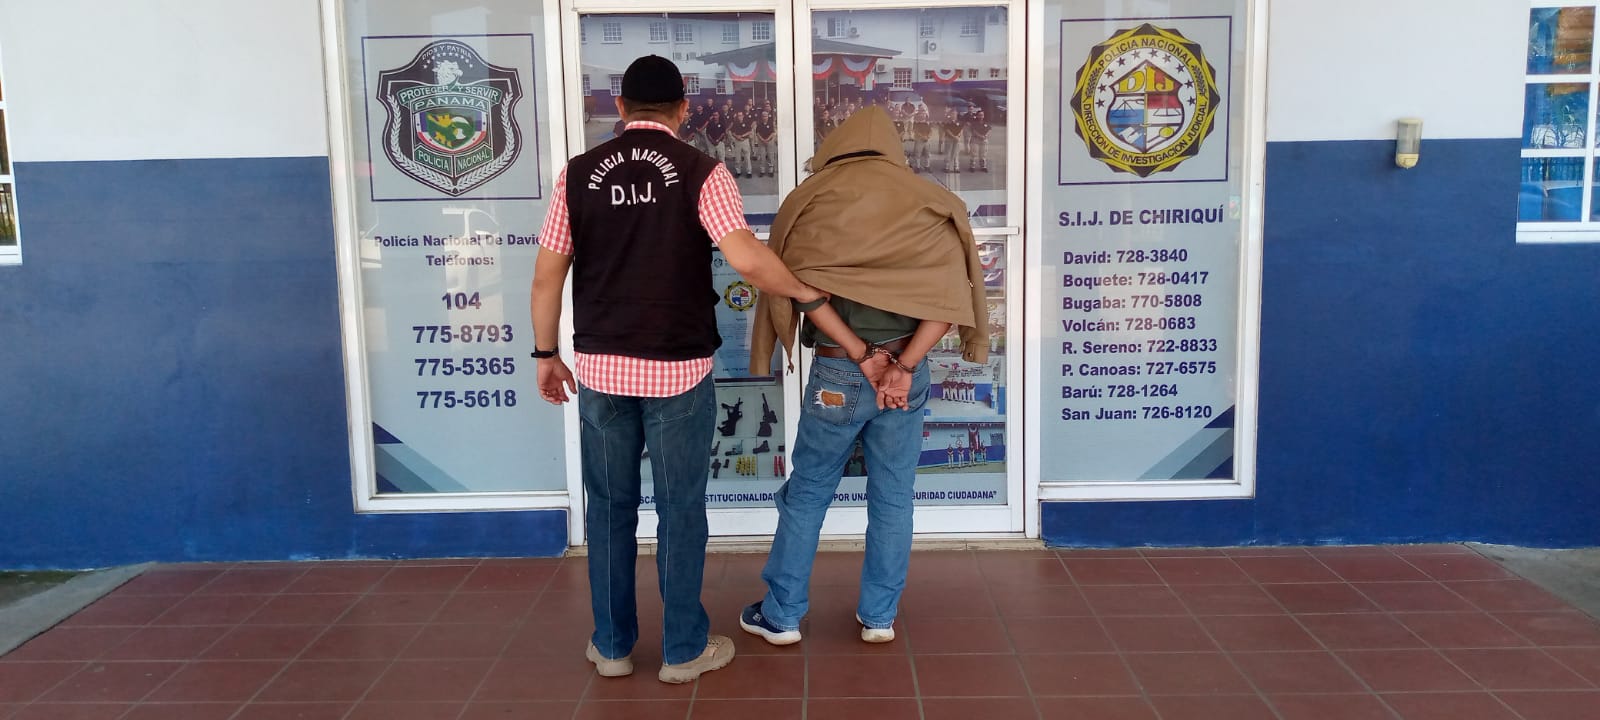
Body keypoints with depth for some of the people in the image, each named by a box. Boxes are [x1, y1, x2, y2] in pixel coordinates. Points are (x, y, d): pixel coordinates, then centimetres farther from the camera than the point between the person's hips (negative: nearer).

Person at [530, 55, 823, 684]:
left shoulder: (579, 173, 2)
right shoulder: (701, 172, -7)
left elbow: (547, 275, 3)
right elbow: (746, 260, -19)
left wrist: (546, 355, 14)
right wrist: (805, 291, -2)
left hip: (600, 368, 3)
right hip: (678, 370, -2)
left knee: (609, 509, 14)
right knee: (680, 512, 9)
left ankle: (611, 645, 25)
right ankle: (684, 649, 19)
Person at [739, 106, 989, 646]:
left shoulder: (814, 198, 0)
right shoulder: (931, 203, 5)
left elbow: (802, 288, -12)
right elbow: (950, 291, -7)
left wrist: (862, 355, -12)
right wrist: (905, 365, -11)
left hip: (836, 372, -1)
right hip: (906, 370, 2)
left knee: (807, 494, 12)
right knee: (893, 499, 12)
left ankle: (781, 615, 21)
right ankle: (879, 616, 22)